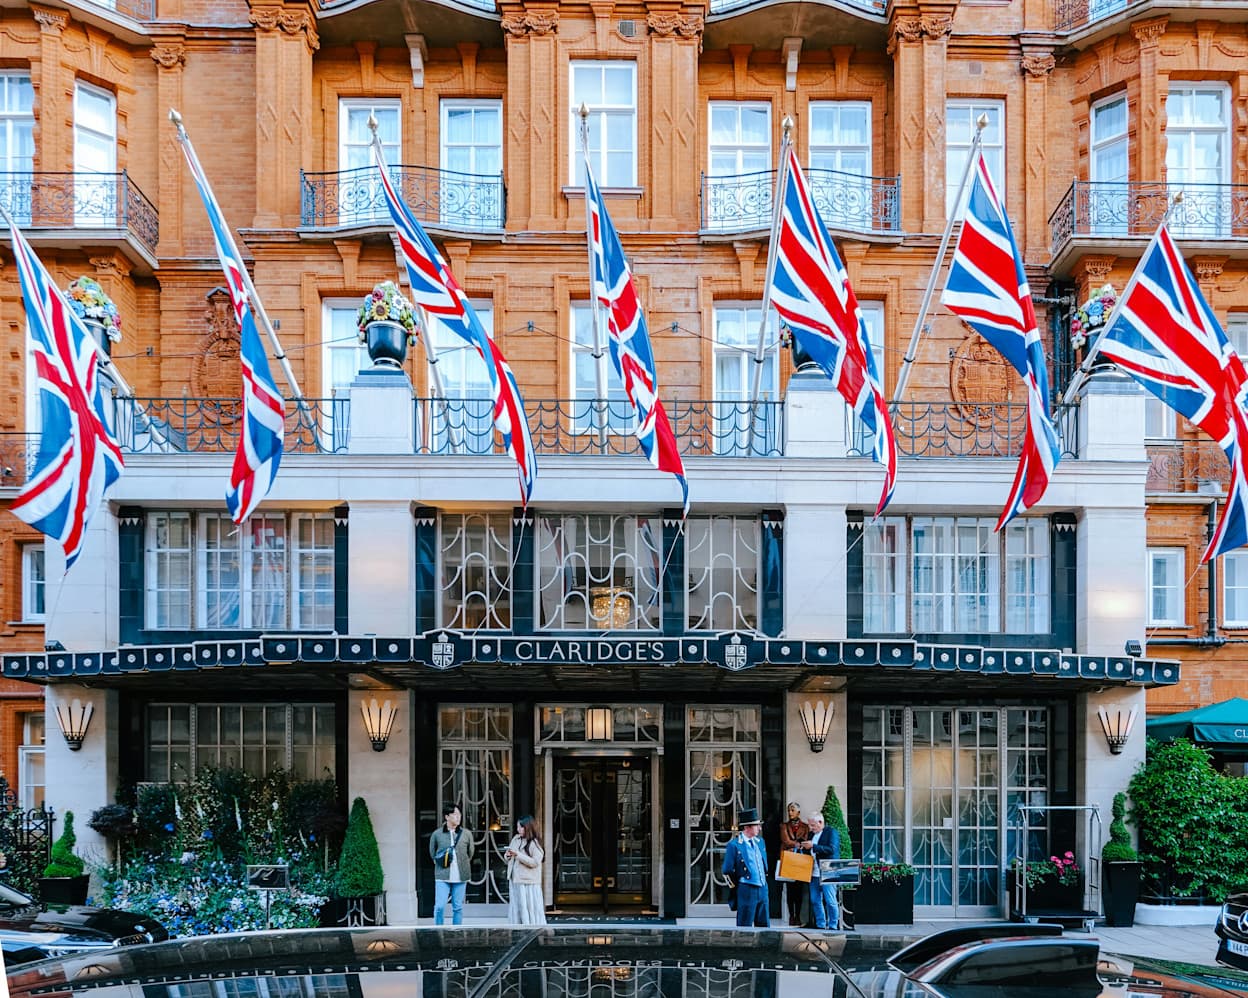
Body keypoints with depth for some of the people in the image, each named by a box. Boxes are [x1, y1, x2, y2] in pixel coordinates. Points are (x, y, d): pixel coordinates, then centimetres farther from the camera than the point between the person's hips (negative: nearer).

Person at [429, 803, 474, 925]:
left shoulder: (466, 835, 3)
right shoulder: (437, 834, -1)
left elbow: (470, 854, 15)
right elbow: (432, 854, 12)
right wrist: (441, 864, 9)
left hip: (460, 877, 2)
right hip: (442, 877, -2)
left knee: (458, 908, 7)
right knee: (439, 907, -7)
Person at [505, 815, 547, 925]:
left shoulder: (535, 843, -8)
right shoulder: (516, 839, 11)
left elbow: (535, 862, -17)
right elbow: (509, 859, 20)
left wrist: (518, 854, -19)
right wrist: (507, 856, -4)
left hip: (529, 883, -6)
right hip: (515, 881, 7)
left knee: (530, 908, -4)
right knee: (516, 910, 8)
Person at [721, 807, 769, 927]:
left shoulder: (760, 841, 11)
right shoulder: (734, 845, -11)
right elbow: (727, 870, -7)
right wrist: (737, 885, -2)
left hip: (763, 889, 7)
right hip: (747, 890, -7)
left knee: (764, 926, 10)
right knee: (745, 927, -1)